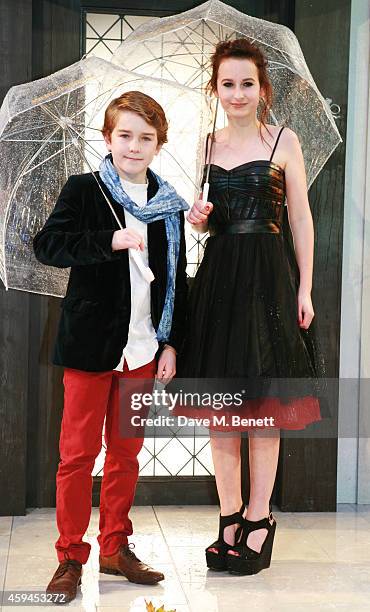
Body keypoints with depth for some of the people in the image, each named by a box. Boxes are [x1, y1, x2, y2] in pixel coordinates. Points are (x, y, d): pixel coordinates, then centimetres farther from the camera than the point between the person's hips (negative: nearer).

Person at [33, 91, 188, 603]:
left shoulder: (169, 204, 8)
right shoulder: (84, 190, -3)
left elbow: (178, 280, 11)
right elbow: (47, 245, -16)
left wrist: (171, 343, 6)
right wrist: (112, 240, -28)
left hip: (144, 347, 4)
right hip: (92, 343, -3)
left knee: (126, 451, 12)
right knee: (78, 452, 2)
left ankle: (116, 548, 25)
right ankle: (71, 557, 14)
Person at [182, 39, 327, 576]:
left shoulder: (283, 141, 1)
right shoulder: (205, 145, 10)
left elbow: (301, 218, 1)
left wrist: (305, 288, -5)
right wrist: (198, 220, -5)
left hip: (268, 275, -3)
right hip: (217, 275, 4)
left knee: (265, 403, 1)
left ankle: (259, 516, 12)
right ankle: (230, 517, 16)